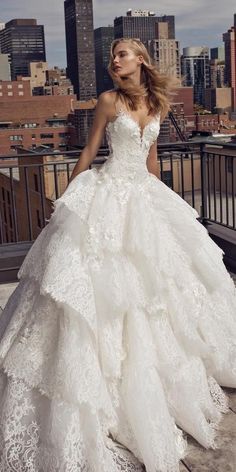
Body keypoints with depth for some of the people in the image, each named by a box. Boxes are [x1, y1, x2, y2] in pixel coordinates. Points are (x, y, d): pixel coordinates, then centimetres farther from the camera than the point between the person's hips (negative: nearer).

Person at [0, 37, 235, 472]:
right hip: (110, 195, -6)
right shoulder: (109, 100, -7)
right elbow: (89, 151, -2)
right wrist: (67, 198, 0)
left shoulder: (157, 103, 8)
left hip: (146, 196, 6)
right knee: (105, 283, -6)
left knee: (155, 276, 14)